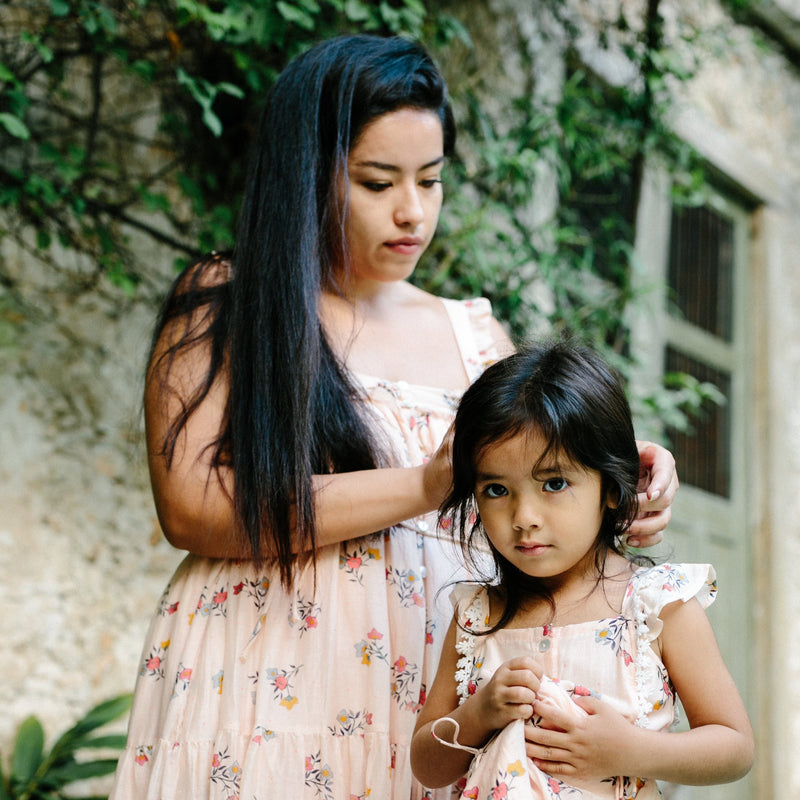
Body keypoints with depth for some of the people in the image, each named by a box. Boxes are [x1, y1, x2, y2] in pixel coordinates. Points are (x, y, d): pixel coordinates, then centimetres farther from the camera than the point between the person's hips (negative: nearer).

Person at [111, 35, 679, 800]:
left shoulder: (473, 335, 13)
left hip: (420, 703, 3)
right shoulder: (220, 306, 0)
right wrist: (421, 488, -17)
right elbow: (189, 507, -13)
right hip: (257, 678, -3)